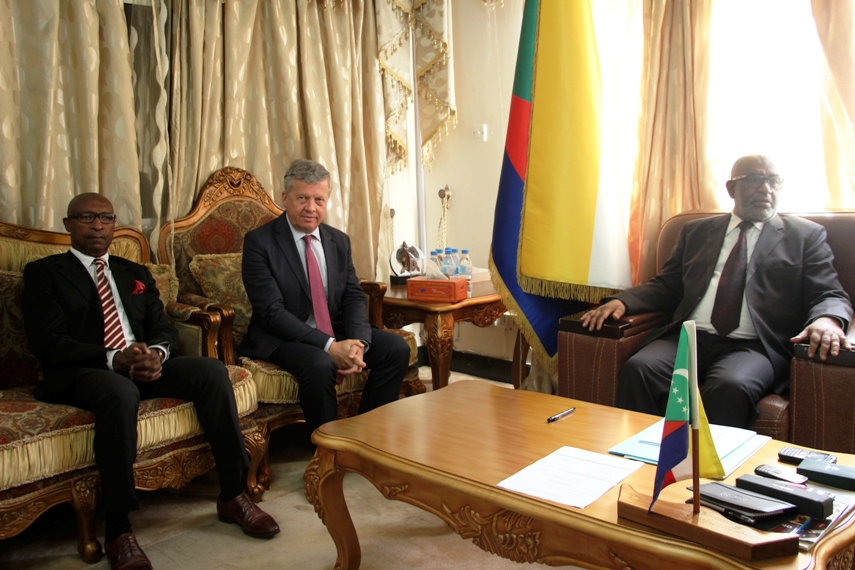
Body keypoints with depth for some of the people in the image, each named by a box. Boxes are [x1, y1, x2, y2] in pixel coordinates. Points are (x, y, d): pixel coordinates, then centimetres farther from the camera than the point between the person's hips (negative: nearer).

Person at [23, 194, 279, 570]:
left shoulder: (135, 273, 24)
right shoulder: (44, 273, 9)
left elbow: (163, 329, 15)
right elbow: (48, 343, -6)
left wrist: (156, 353, -11)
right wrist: (114, 358, -20)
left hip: (144, 364, 5)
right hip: (82, 372, -5)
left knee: (212, 370, -22)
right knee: (120, 392, -40)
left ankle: (232, 495, -15)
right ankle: (118, 531, -31)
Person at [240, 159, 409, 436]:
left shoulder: (339, 241, 8)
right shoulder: (259, 241, -10)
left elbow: (354, 297, 4)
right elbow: (272, 311, -18)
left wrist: (357, 343, -18)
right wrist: (329, 346, -26)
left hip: (336, 333, 6)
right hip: (282, 339, -6)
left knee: (396, 348, -12)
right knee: (319, 364, -35)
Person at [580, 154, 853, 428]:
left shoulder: (806, 236, 15)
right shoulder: (697, 231, 22)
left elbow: (831, 295, 7)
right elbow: (666, 286, 19)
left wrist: (828, 320, -20)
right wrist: (621, 301, -3)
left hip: (753, 346, -2)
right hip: (689, 337, 3)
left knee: (729, 387, -35)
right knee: (637, 369, -27)